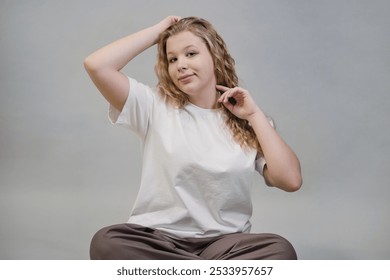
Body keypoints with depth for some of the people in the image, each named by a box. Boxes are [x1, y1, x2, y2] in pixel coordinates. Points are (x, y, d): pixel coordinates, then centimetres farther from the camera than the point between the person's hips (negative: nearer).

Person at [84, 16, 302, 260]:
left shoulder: (247, 123, 8)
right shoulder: (155, 105, 6)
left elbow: (291, 181, -4)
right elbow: (96, 65, -7)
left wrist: (255, 114, 0)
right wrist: (157, 31, 2)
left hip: (224, 242, 0)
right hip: (157, 238, 1)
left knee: (280, 250, -32)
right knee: (107, 242, -33)